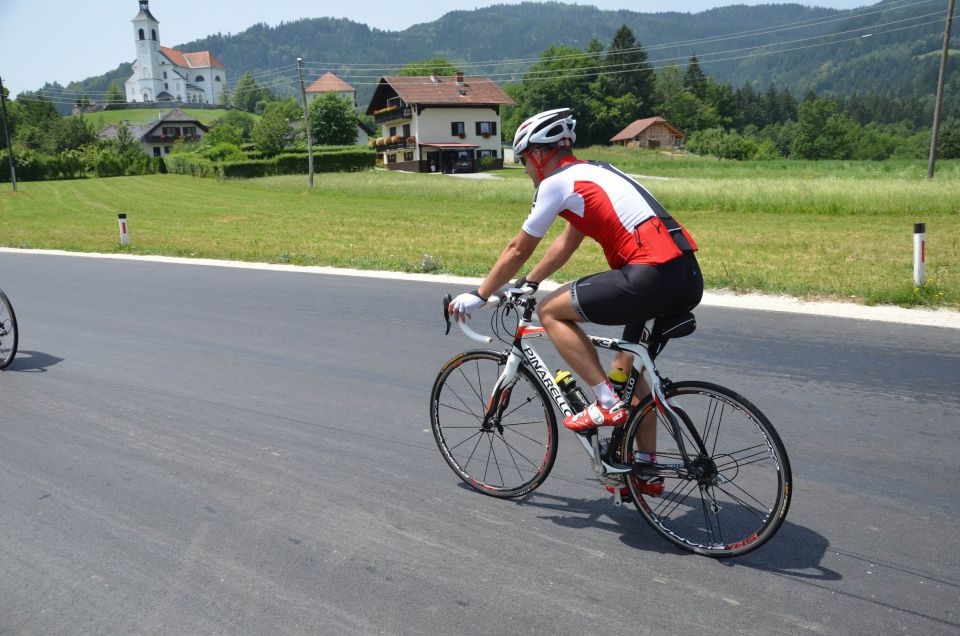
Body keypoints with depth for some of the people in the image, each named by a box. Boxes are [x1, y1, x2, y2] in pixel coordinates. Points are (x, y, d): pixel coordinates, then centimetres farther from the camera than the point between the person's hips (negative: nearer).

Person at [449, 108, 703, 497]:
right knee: (629, 367, 23)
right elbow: (567, 243, 34)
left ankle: (607, 404, 0)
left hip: (653, 276, -10)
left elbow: (519, 249, 6)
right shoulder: (594, 172, 26)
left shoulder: (557, 181, 0)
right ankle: (646, 468, 29)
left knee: (551, 312, 3)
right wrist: (527, 284, 38)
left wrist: (478, 297, 17)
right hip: (689, 277, 10)